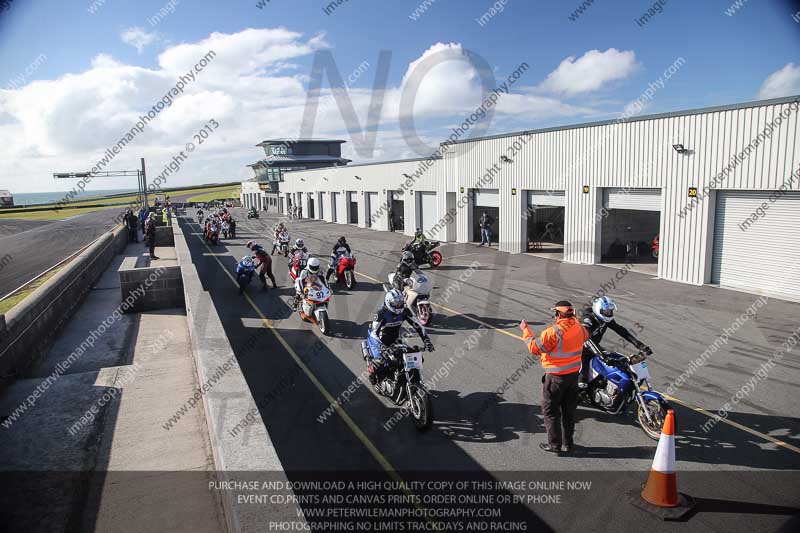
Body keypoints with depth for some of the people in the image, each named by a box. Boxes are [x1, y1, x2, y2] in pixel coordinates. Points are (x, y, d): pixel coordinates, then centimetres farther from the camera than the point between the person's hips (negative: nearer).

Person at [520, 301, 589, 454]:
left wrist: (525, 331, -10)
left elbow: (535, 348, -21)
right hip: (574, 374, 7)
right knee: (569, 410, 18)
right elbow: (585, 336, 20)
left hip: (555, 377, -7)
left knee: (550, 411, 8)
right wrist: (575, 319, 31)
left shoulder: (553, 332, -25)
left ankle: (554, 444, 12)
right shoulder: (578, 327, -5)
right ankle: (568, 443, 28)